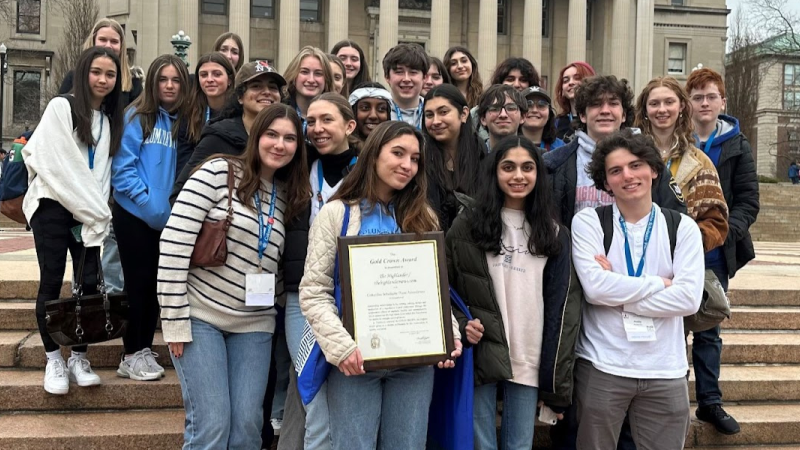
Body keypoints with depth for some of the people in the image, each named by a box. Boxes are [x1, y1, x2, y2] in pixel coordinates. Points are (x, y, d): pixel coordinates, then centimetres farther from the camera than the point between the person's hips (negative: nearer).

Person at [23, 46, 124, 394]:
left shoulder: (111, 119, 13)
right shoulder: (61, 107, -3)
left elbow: (104, 170, 11)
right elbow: (52, 163, -10)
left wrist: (97, 210, -4)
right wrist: (92, 208, -10)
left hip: (88, 214, 4)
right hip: (53, 207, -4)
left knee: (89, 284, 0)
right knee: (51, 283, 0)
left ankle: (79, 358, 12)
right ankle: (54, 361, 10)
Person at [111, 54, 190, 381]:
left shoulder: (185, 122, 7)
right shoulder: (137, 116, -6)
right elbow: (122, 167, -11)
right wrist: (148, 201, -17)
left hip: (168, 217, 4)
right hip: (135, 213, -4)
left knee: (156, 283, 10)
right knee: (138, 282, 2)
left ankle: (145, 351, 21)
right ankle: (132, 355, 12)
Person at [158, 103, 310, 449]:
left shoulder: (288, 196, 10)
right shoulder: (218, 172, -8)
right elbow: (174, 243, -13)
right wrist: (175, 319, -15)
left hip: (253, 325, 5)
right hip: (200, 316, -5)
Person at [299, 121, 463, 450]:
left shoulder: (423, 218, 13)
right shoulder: (337, 213, 2)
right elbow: (313, 293, -5)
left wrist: (450, 335, -6)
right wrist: (342, 347, -18)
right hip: (355, 360, -3)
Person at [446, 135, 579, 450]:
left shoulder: (553, 233, 9)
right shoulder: (466, 226, 1)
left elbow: (563, 305, 7)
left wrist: (558, 377, 2)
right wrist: (460, 324, -14)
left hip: (529, 361, 2)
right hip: (480, 355, -2)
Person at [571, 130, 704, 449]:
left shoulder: (683, 227, 3)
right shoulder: (587, 222, -3)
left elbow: (689, 298, -9)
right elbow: (595, 288, -16)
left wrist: (618, 292, -12)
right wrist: (660, 284, -9)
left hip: (666, 371, 2)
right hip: (601, 367, -1)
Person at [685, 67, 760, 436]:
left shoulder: (737, 146, 3)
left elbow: (748, 201, 0)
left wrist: (726, 229, -18)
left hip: (715, 255, 2)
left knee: (709, 331, 13)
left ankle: (710, 402, 25)